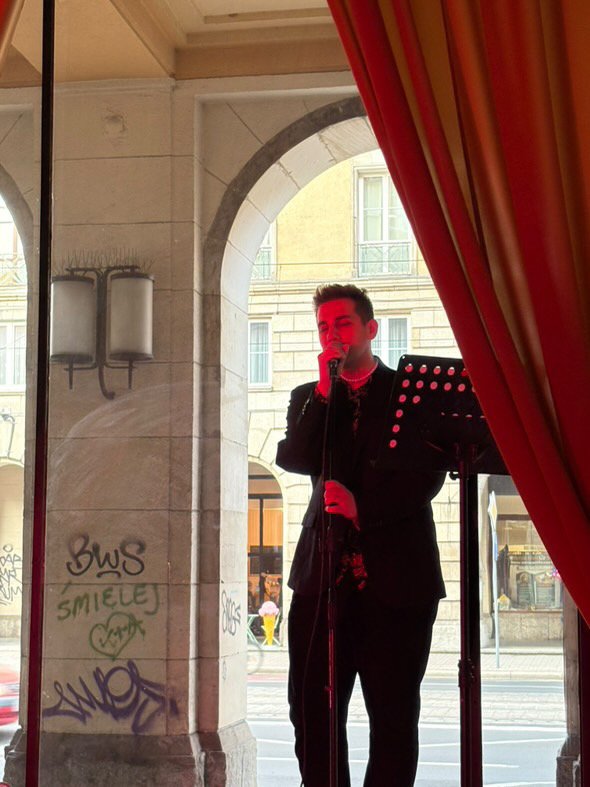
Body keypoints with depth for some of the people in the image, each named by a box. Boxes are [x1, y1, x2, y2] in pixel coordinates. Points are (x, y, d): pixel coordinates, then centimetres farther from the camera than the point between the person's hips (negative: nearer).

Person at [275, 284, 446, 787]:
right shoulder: (308, 398, 17)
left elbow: (428, 477, -5)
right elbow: (293, 460, -1)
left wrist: (363, 506, -17)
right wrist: (324, 393, -8)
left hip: (396, 575, -3)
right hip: (322, 575, 3)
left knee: (394, 716, 1)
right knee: (311, 709, 2)